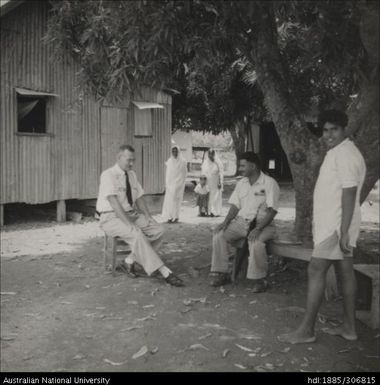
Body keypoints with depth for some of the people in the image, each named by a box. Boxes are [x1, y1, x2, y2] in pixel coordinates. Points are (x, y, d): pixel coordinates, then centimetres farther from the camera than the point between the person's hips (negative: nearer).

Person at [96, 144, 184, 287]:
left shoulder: (132, 175, 12)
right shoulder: (108, 175, -12)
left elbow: (139, 198, 13)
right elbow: (113, 201, -22)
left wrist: (148, 216, -3)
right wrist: (128, 223, -29)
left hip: (132, 214, 8)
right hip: (112, 217, -8)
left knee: (158, 230, -12)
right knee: (137, 234, -33)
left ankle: (129, 261, -5)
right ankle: (164, 272, -31)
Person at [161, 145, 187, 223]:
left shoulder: (182, 161, -3)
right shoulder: (169, 161, 9)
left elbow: (184, 174, -3)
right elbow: (168, 173, 12)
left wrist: (180, 184, -9)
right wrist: (167, 184, 7)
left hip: (178, 183, -4)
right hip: (170, 183, 4)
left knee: (176, 199, -8)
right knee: (169, 199, -1)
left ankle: (175, 217, -1)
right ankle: (170, 216, 4)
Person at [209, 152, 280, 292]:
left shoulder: (269, 183, -7)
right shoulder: (241, 183, 13)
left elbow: (272, 210, -13)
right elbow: (235, 205, 13)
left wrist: (258, 229, -24)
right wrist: (226, 221, -6)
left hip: (262, 223, -5)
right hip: (241, 221, 6)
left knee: (256, 242, -36)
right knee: (219, 235, -18)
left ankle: (258, 279, -18)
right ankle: (220, 274, -8)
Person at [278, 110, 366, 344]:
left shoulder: (345, 154, -16)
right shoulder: (338, 153, 16)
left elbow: (349, 193, -22)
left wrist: (344, 231, -25)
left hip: (336, 225, -10)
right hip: (333, 224, 10)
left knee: (316, 270, -8)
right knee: (345, 270, 10)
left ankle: (306, 330, -2)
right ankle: (349, 327, 17)